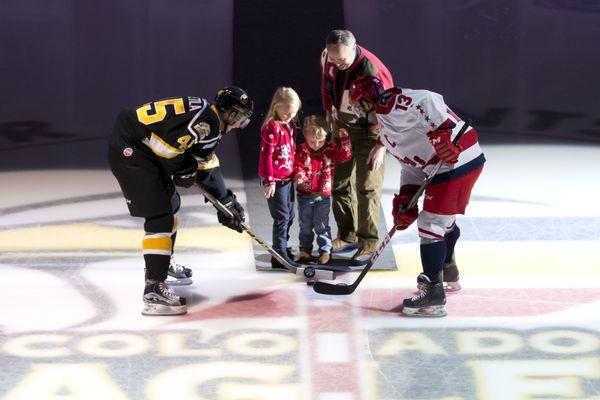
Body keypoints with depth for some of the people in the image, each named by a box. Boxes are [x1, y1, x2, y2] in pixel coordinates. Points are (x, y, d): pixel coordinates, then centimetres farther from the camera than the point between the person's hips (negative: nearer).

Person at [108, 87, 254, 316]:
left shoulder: (209, 125, 18)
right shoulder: (206, 119, -15)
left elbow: (208, 168, 26)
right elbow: (170, 144, -26)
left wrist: (227, 203, 27)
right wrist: (185, 170, -8)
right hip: (129, 150, -11)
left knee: (170, 203, 26)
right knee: (160, 216, -14)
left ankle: (162, 263, 45)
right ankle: (154, 289, -20)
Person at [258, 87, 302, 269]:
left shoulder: (291, 126, 9)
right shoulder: (271, 127, -18)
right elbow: (266, 156, -19)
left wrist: (295, 173, 22)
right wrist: (270, 181, -21)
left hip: (288, 178, 9)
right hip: (275, 181, -9)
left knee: (289, 215, 17)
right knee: (281, 217, -7)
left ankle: (282, 248, 32)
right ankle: (279, 255, -2)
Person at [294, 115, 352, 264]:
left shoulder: (330, 149, -4)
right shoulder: (301, 151, -9)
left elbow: (345, 156, -8)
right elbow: (296, 166, -9)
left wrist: (345, 140, -19)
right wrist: (299, 175, -30)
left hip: (323, 195, 0)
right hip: (305, 195, 0)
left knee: (321, 225, 2)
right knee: (305, 225, 11)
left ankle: (325, 251, 11)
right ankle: (305, 250, 24)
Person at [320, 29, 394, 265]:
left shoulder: (372, 70, -31)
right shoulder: (327, 57, -12)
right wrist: (328, 109, 9)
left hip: (368, 130, -6)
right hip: (341, 127, 7)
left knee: (367, 188, -6)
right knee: (340, 182, 12)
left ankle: (369, 244, 1)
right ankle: (347, 236, 24)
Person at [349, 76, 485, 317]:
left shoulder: (388, 104, -8)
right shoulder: (387, 123, 24)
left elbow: (427, 101, -25)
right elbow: (411, 165, 23)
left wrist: (443, 133, -32)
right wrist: (405, 199, 13)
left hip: (456, 160, -11)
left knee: (430, 224, -9)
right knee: (444, 219, 29)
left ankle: (434, 297, -7)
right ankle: (448, 272, 52)